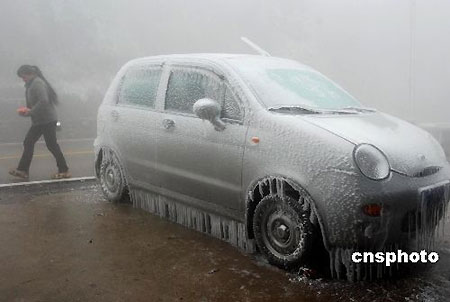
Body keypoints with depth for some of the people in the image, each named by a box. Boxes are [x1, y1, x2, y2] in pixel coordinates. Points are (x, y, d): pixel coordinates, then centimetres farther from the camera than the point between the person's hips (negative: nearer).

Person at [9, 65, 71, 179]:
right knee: (28, 142, 10)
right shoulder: (31, 84, 16)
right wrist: (27, 110, 4)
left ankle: (64, 171, 4)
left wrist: (31, 112, -18)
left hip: (47, 120, -10)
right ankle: (22, 170, 16)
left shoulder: (37, 83, -15)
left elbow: (43, 101, -26)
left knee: (52, 144, -5)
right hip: (39, 121, 10)